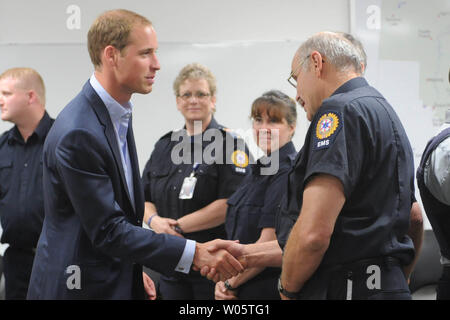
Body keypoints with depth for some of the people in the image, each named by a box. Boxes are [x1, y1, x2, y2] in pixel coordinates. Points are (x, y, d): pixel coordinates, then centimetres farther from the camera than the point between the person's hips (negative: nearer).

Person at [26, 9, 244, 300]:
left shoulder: (118, 114, 6)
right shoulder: (78, 134, -24)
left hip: (118, 282, 8)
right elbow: (107, 230, -23)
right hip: (79, 287, -8)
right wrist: (194, 253, -25)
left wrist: (135, 271, 12)